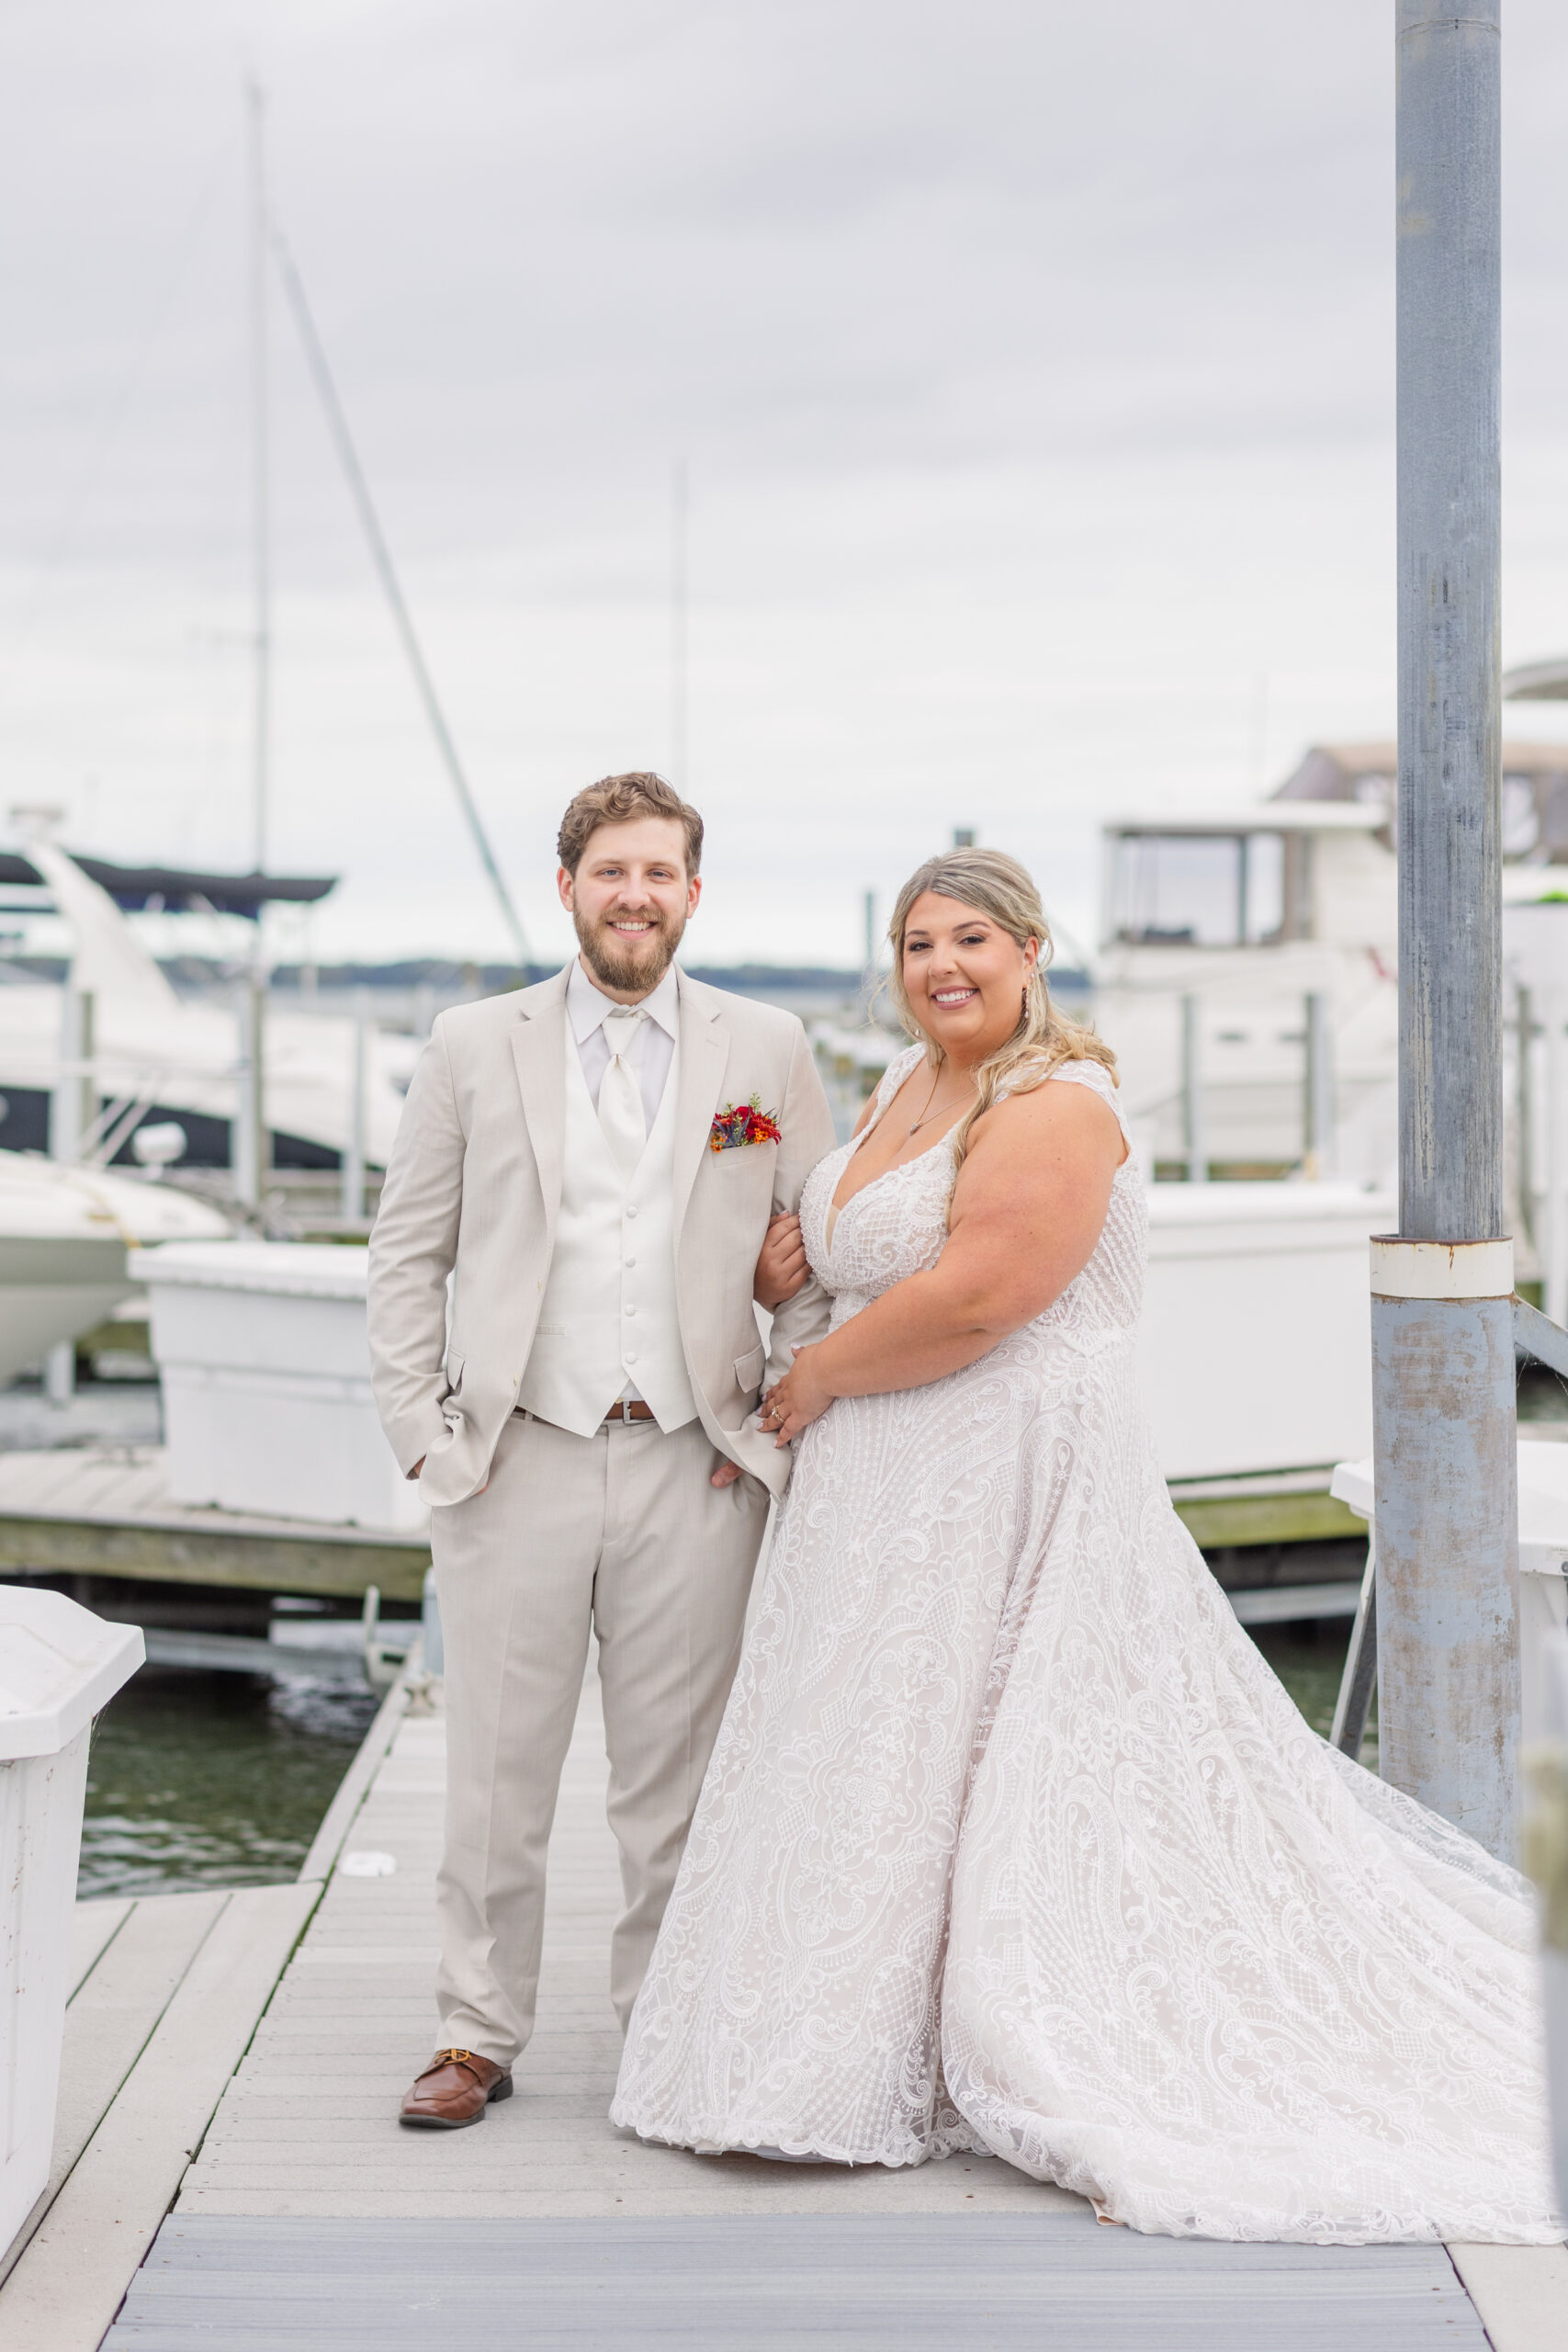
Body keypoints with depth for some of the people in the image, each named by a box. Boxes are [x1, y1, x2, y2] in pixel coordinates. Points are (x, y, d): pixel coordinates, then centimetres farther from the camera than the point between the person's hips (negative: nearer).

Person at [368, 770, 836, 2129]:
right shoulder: (475, 1046, 6)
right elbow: (408, 1252, 7)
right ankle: (479, 2035, 17)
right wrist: (424, 1433, -1)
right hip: (517, 1464, 0)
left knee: (679, 1777, 7)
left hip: (696, 1471, 0)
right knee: (497, 1773, 4)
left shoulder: (769, 1051, 6)